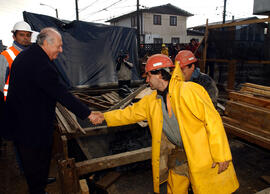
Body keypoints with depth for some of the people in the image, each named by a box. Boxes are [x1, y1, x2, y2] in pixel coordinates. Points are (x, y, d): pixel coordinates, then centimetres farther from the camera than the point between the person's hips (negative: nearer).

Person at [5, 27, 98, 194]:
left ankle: (41, 180, 48)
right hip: (32, 124, -10)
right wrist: (87, 113, -23)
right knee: (37, 159, 9)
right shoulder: (41, 65, -27)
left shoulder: (25, 56, 6)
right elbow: (62, 94, -29)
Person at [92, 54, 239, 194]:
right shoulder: (152, 100, 1)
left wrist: (221, 156, -20)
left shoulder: (190, 91, -21)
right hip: (179, 151, 6)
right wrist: (105, 117, 10)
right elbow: (132, 112, 12)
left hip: (202, 151, -6)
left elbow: (213, 120, -20)